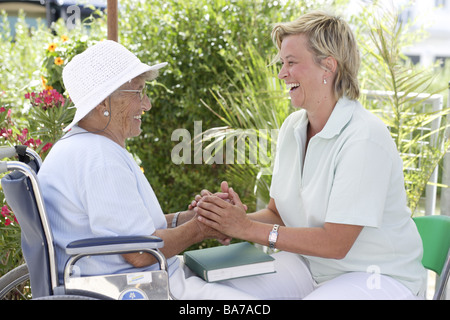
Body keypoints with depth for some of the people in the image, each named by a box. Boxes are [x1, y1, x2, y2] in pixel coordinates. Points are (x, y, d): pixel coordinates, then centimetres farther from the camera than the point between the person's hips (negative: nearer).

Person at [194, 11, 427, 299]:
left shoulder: (365, 138, -22)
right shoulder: (293, 127, 2)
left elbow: (335, 243, -23)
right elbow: (279, 214, 5)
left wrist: (248, 228, -24)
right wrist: (234, 218, -15)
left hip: (380, 277, -6)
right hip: (310, 265, 6)